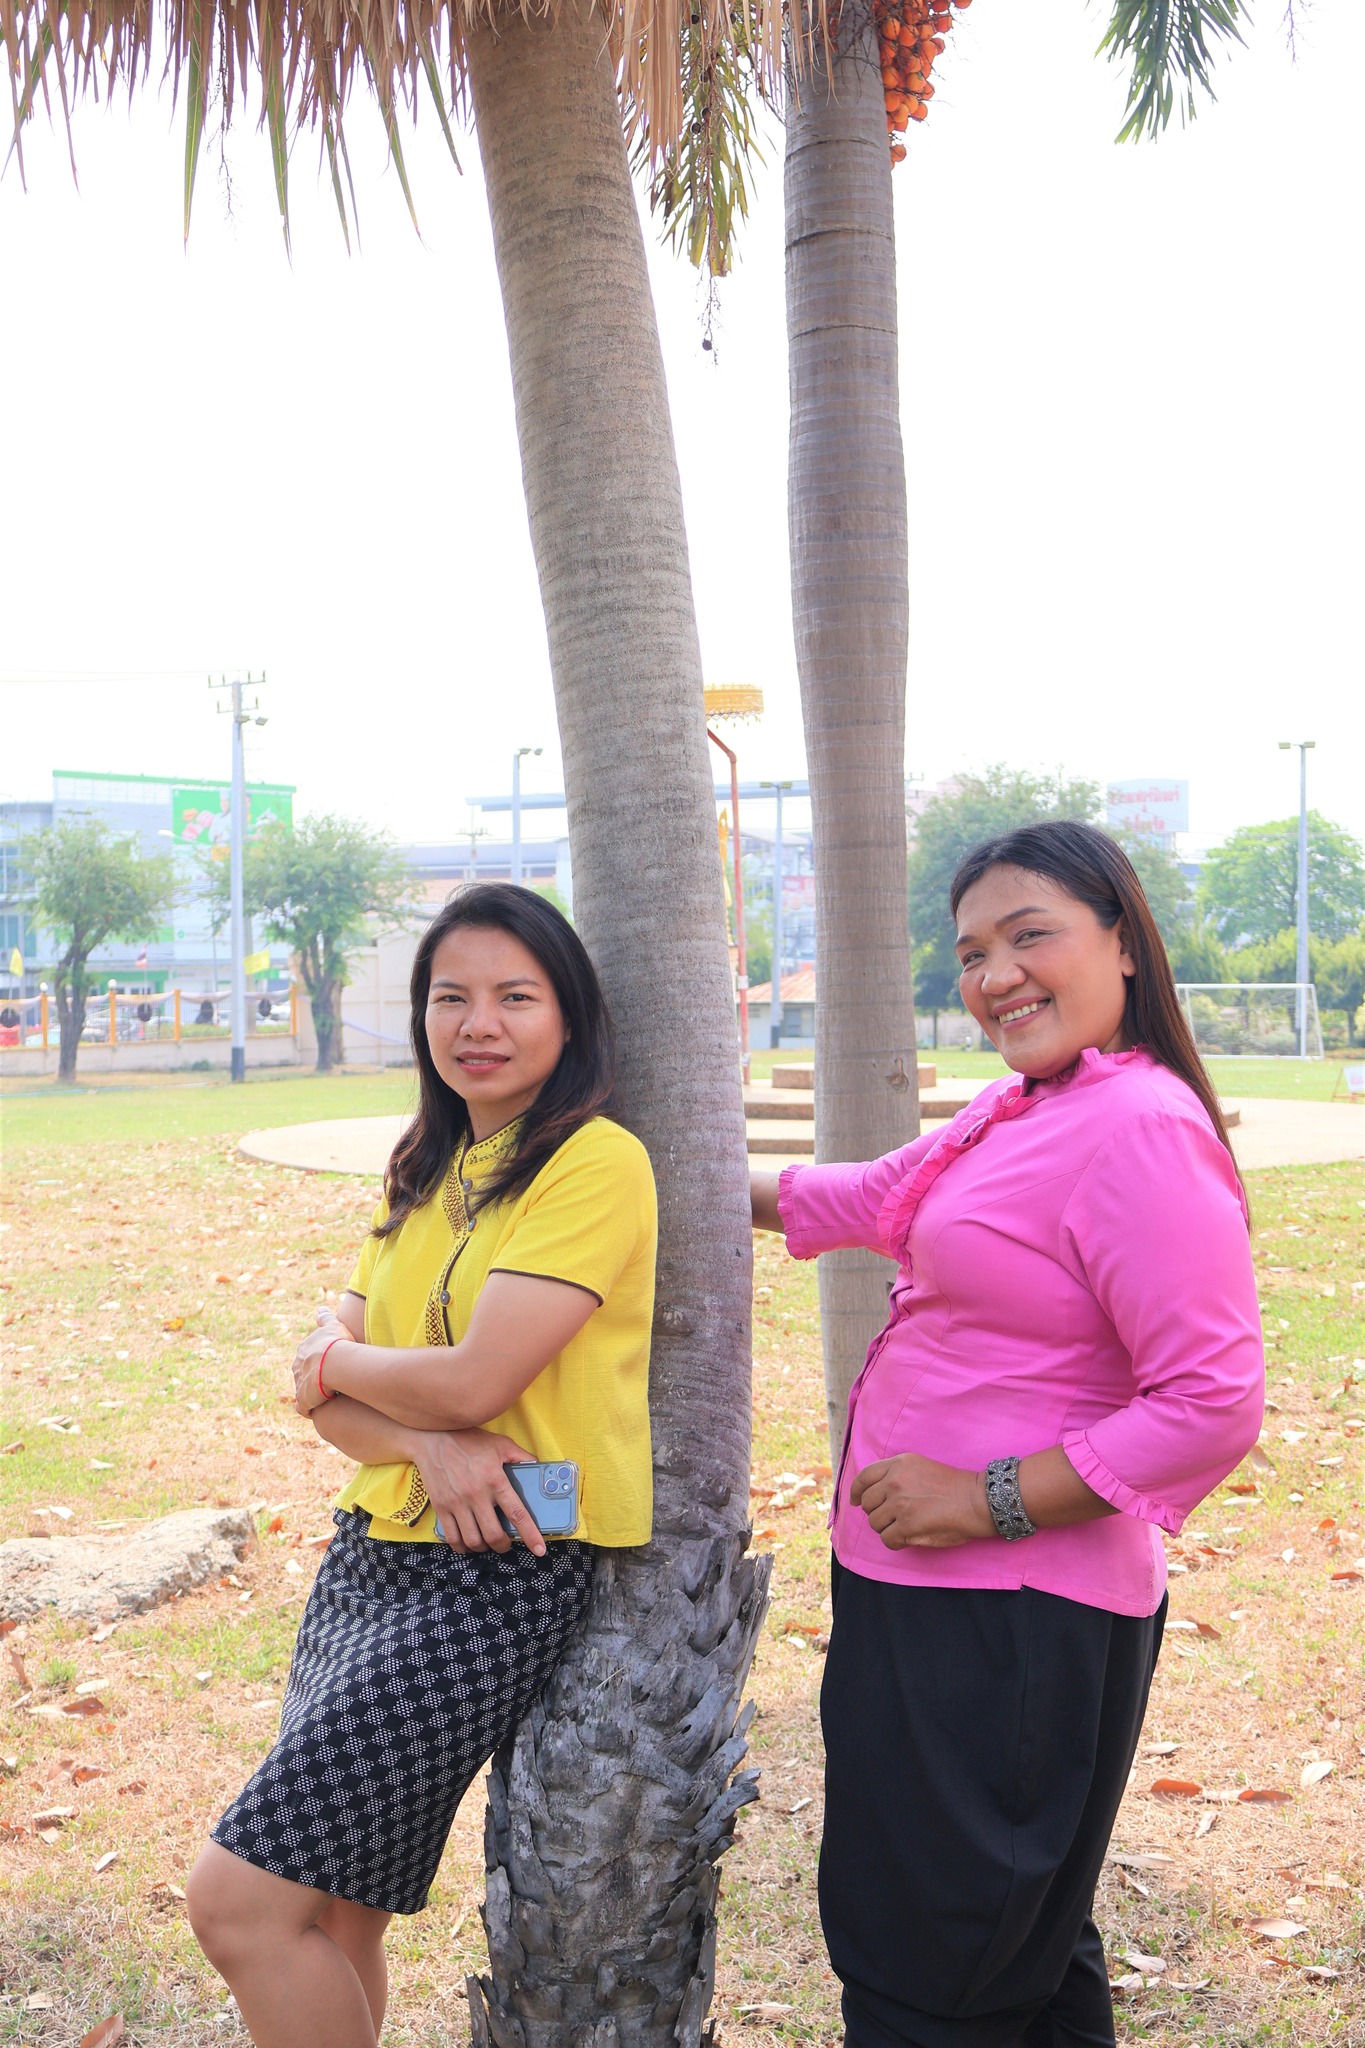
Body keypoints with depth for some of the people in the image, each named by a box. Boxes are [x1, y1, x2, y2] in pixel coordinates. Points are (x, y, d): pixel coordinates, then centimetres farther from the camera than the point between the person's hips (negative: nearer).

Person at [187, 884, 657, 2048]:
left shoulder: (595, 1162, -12)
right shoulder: (427, 1170, 12)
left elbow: (475, 1382, -19)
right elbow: (325, 1391, 6)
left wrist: (342, 1360, 0)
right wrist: (427, 1443, -15)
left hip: (502, 1570, -7)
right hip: (374, 1548, 7)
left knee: (241, 1900, -8)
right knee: (331, 1907, 13)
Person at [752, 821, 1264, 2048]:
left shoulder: (1141, 1127, -21)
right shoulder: (1018, 1111, 8)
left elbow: (1213, 1406, -25)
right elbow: (874, 1202, 23)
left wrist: (992, 1500, -23)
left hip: (1014, 1619, -9)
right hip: (927, 1586, 9)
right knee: (1024, 1934, 24)